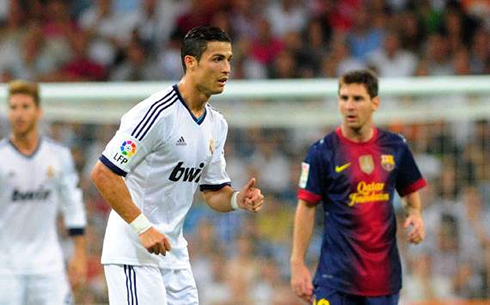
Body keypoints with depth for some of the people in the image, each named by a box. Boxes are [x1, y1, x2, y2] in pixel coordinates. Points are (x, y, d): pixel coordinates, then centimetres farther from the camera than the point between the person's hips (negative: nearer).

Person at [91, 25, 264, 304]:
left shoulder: (217, 124, 10)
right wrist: (143, 227, -23)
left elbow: (214, 191, 18)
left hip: (174, 252, 9)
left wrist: (238, 200, -5)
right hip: (133, 248, -9)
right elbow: (103, 173, -20)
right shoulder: (158, 112, -17)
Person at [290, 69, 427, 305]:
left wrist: (415, 214, -4)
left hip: (385, 275, 4)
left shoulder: (395, 147, 6)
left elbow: (411, 192, 19)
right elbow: (306, 208, -3)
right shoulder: (323, 152, -5)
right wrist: (298, 263, -8)